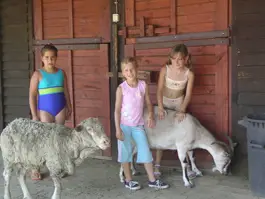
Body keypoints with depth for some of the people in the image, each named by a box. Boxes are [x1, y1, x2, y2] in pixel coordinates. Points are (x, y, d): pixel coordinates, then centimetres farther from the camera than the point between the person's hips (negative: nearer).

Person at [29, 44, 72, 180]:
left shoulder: (61, 73, 4)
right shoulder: (38, 74, -7)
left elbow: (66, 92, 12)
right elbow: (32, 95, -7)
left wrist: (69, 108, 13)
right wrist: (34, 115, -10)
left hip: (60, 109, 4)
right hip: (45, 110, -4)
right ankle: (35, 168, 10)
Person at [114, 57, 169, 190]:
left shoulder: (143, 85, -2)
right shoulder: (121, 88, -10)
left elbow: (148, 103, 8)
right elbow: (117, 110, -10)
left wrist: (150, 115, -10)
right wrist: (118, 129, -13)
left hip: (138, 125, 3)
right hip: (124, 125, -3)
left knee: (146, 151, 7)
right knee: (126, 152, 7)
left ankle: (152, 180, 18)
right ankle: (128, 180, 22)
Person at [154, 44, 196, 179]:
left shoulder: (189, 74, -17)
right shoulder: (165, 70, -18)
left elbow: (188, 95, -16)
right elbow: (159, 90, -18)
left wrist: (182, 110, -26)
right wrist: (160, 108, -27)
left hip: (179, 104, 1)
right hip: (164, 103, 0)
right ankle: (157, 165, 8)